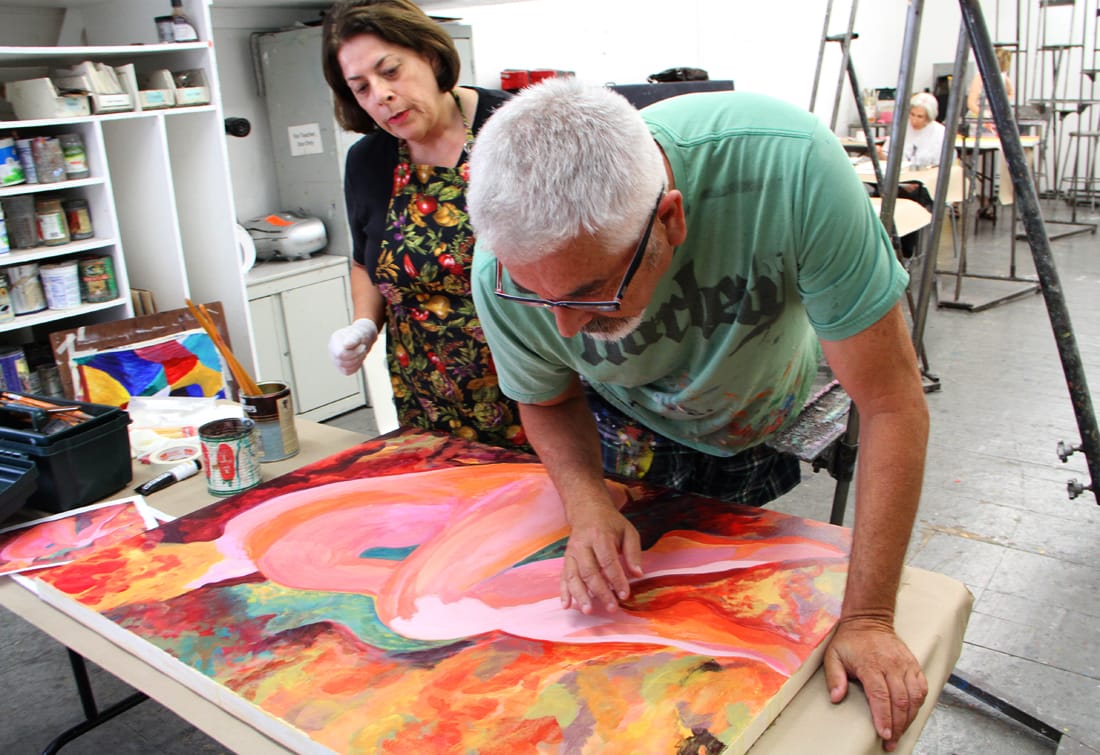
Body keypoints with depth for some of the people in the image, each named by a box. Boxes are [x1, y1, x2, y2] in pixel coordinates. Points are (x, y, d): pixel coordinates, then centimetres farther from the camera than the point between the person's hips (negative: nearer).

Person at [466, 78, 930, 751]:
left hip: (773, 425, -1)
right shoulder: (504, 272, -33)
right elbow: (549, 400, -10)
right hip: (631, 429, 1)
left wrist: (868, 620, -32)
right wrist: (588, 503, -29)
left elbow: (892, 402, -34)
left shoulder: (790, 170, -43)